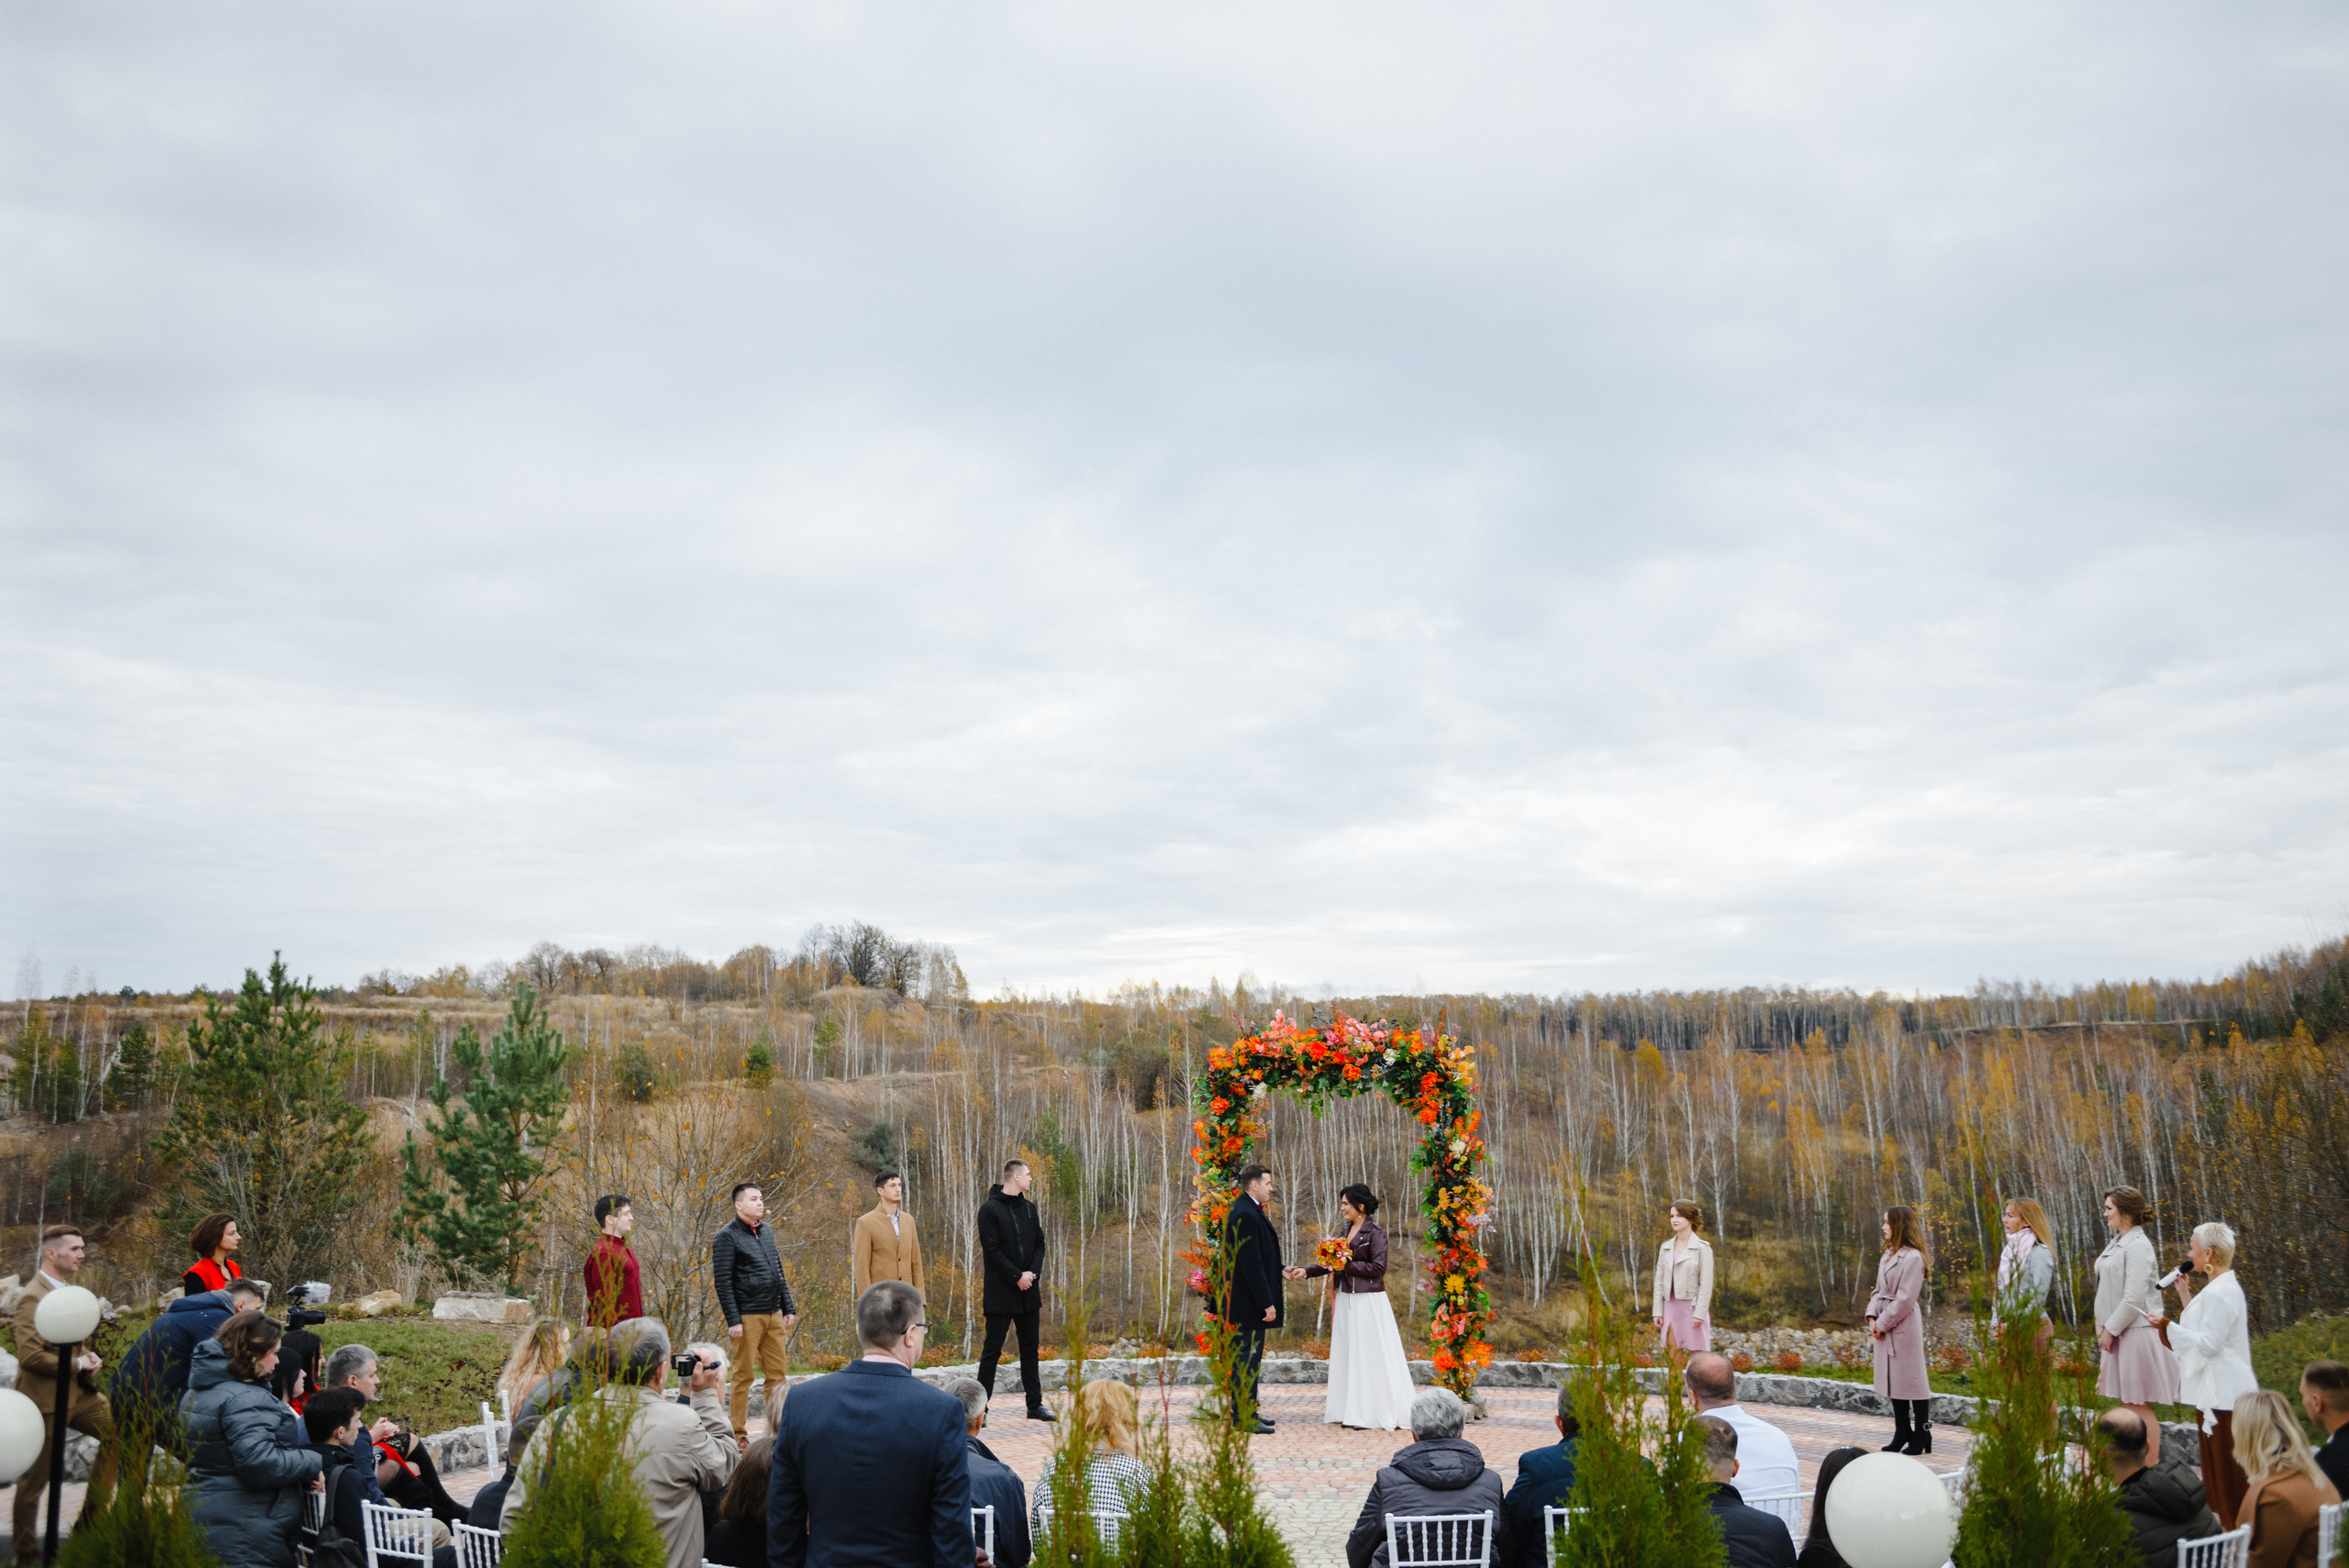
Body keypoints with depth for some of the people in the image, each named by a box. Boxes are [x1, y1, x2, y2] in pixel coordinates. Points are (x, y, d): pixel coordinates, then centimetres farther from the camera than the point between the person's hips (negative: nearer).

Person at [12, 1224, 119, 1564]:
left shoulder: (67, 1290, 12)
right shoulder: (33, 1298, -18)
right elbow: (30, 1356, -26)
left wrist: (90, 1357, 4)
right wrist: (79, 1364, -18)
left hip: (79, 1393, 8)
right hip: (47, 1400, -8)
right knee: (35, 1478, 4)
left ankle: (91, 1517, 12)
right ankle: (26, 1549, 20)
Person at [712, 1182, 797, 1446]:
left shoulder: (766, 1230, 15)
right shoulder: (728, 1237, -6)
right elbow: (722, 1282, -10)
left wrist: (788, 1308, 16)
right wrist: (733, 1321, -15)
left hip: (774, 1315, 6)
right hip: (748, 1316, -6)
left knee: (778, 1374, 6)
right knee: (744, 1375, -1)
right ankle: (739, 1435, 6)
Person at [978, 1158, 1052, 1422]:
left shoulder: (1029, 1207, 12)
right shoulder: (990, 1210, -8)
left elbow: (1039, 1244, 12)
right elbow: (992, 1250, -13)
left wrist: (1033, 1272, -5)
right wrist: (1017, 1277, -16)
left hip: (1028, 1291, 6)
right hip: (1000, 1293, -6)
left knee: (1030, 1348, 11)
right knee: (992, 1350, -3)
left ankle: (1035, 1404, 18)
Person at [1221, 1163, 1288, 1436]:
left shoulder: (1250, 1211, 14)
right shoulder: (1245, 1215, -20)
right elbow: (1251, 1263, -23)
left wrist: (1279, 1272, 14)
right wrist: (1267, 1302, -22)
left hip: (1252, 1300, 11)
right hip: (1247, 1301, -11)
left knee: (1248, 1356, 16)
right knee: (1248, 1356, -5)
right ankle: (1244, 1417, 0)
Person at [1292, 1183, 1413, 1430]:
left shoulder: (1375, 1233, -9)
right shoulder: (1346, 1231, 13)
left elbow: (1378, 1267, -15)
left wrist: (1348, 1265, -16)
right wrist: (1306, 1271, 4)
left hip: (1368, 1302, -8)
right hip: (1346, 1299, 8)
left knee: (1368, 1355, -3)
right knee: (1347, 1354, 9)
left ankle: (1373, 1412, 4)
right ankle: (1351, 1411, 15)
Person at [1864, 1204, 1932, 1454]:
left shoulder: (1913, 1258, -15)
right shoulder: (1888, 1254, 13)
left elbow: (1904, 1299, -17)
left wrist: (1883, 1323, -13)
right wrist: (1872, 1316, 1)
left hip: (1904, 1324, -9)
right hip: (1885, 1325, 9)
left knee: (1912, 1379, -2)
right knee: (1893, 1379, 13)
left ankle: (1922, 1437, 8)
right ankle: (1902, 1435, 23)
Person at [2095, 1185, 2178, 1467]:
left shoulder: (2138, 1246, -16)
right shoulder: (2117, 1243, 13)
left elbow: (2133, 1297, -20)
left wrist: (2111, 1330, -15)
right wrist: (2102, 1324, 10)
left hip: (2138, 1333, -10)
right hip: (2119, 1332, 10)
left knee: (2139, 1406, -4)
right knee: (2126, 1402, 15)